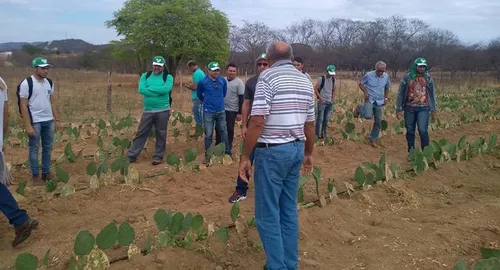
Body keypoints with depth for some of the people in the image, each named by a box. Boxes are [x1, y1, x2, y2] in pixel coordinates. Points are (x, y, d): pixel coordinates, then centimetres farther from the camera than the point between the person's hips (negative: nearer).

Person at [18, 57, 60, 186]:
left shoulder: (49, 82, 6)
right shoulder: (26, 83, -12)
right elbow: (23, 106, -13)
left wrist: (56, 119, 9)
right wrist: (28, 126, -16)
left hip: (49, 121, 6)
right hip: (35, 122, -6)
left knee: (48, 147, 12)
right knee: (34, 149, 5)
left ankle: (46, 173, 24)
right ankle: (35, 176, 15)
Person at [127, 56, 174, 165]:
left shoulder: (168, 77, -2)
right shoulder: (145, 76, 5)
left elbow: (166, 89, -21)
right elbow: (141, 89, -11)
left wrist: (150, 88, -14)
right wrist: (158, 92, -17)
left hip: (163, 111, -2)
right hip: (148, 111, 2)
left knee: (161, 134, 7)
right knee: (141, 133, 6)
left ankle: (158, 156, 19)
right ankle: (132, 155, 13)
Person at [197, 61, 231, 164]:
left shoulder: (223, 81, -3)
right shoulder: (203, 82, -11)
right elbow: (199, 94, 7)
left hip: (221, 111, 3)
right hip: (208, 112, -3)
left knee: (224, 132, 12)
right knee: (208, 134, 3)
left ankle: (228, 153, 25)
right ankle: (208, 155, 16)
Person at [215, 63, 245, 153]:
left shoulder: (239, 82, -10)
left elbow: (241, 99, -10)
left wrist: (239, 113, -13)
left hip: (232, 111, -5)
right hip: (221, 109, 5)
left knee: (230, 129, 6)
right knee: (218, 128, 12)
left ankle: (229, 148, 19)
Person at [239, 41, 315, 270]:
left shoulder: (268, 76, -10)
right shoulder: (305, 80, 10)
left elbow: (257, 121, -18)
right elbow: (310, 123, 14)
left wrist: (245, 156, -12)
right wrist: (308, 152, 25)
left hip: (272, 151, -7)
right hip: (296, 149, 7)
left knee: (268, 214, 2)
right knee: (289, 210, 16)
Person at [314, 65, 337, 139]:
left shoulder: (333, 79, 8)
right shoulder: (322, 79, -9)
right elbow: (315, 89, -8)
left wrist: (333, 99, 8)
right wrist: (320, 98, -11)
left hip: (330, 102, 5)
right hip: (322, 102, -5)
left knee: (326, 119, 9)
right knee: (320, 118, -4)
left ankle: (323, 133, 19)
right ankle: (317, 133, 7)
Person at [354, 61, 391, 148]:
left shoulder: (386, 76, 0)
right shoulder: (369, 75, -10)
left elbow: (387, 88, 16)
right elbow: (360, 83, 2)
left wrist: (386, 97, 4)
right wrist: (365, 92, -13)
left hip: (380, 102, 4)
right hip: (369, 100, -4)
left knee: (378, 122, 4)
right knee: (368, 115, -29)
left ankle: (372, 139, 20)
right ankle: (360, 109, 6)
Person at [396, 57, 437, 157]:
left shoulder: (428, 77, 3)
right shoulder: (407, 77, -1)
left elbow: (433, 94, 9)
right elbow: (400, 93, 3)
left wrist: (434, 109, 7)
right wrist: (398, 109, 1)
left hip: (423, 108, -1)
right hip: (409, 108, 1)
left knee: (423, 130, -11)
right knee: (410, 131, 8)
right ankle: (411, 152, 21)